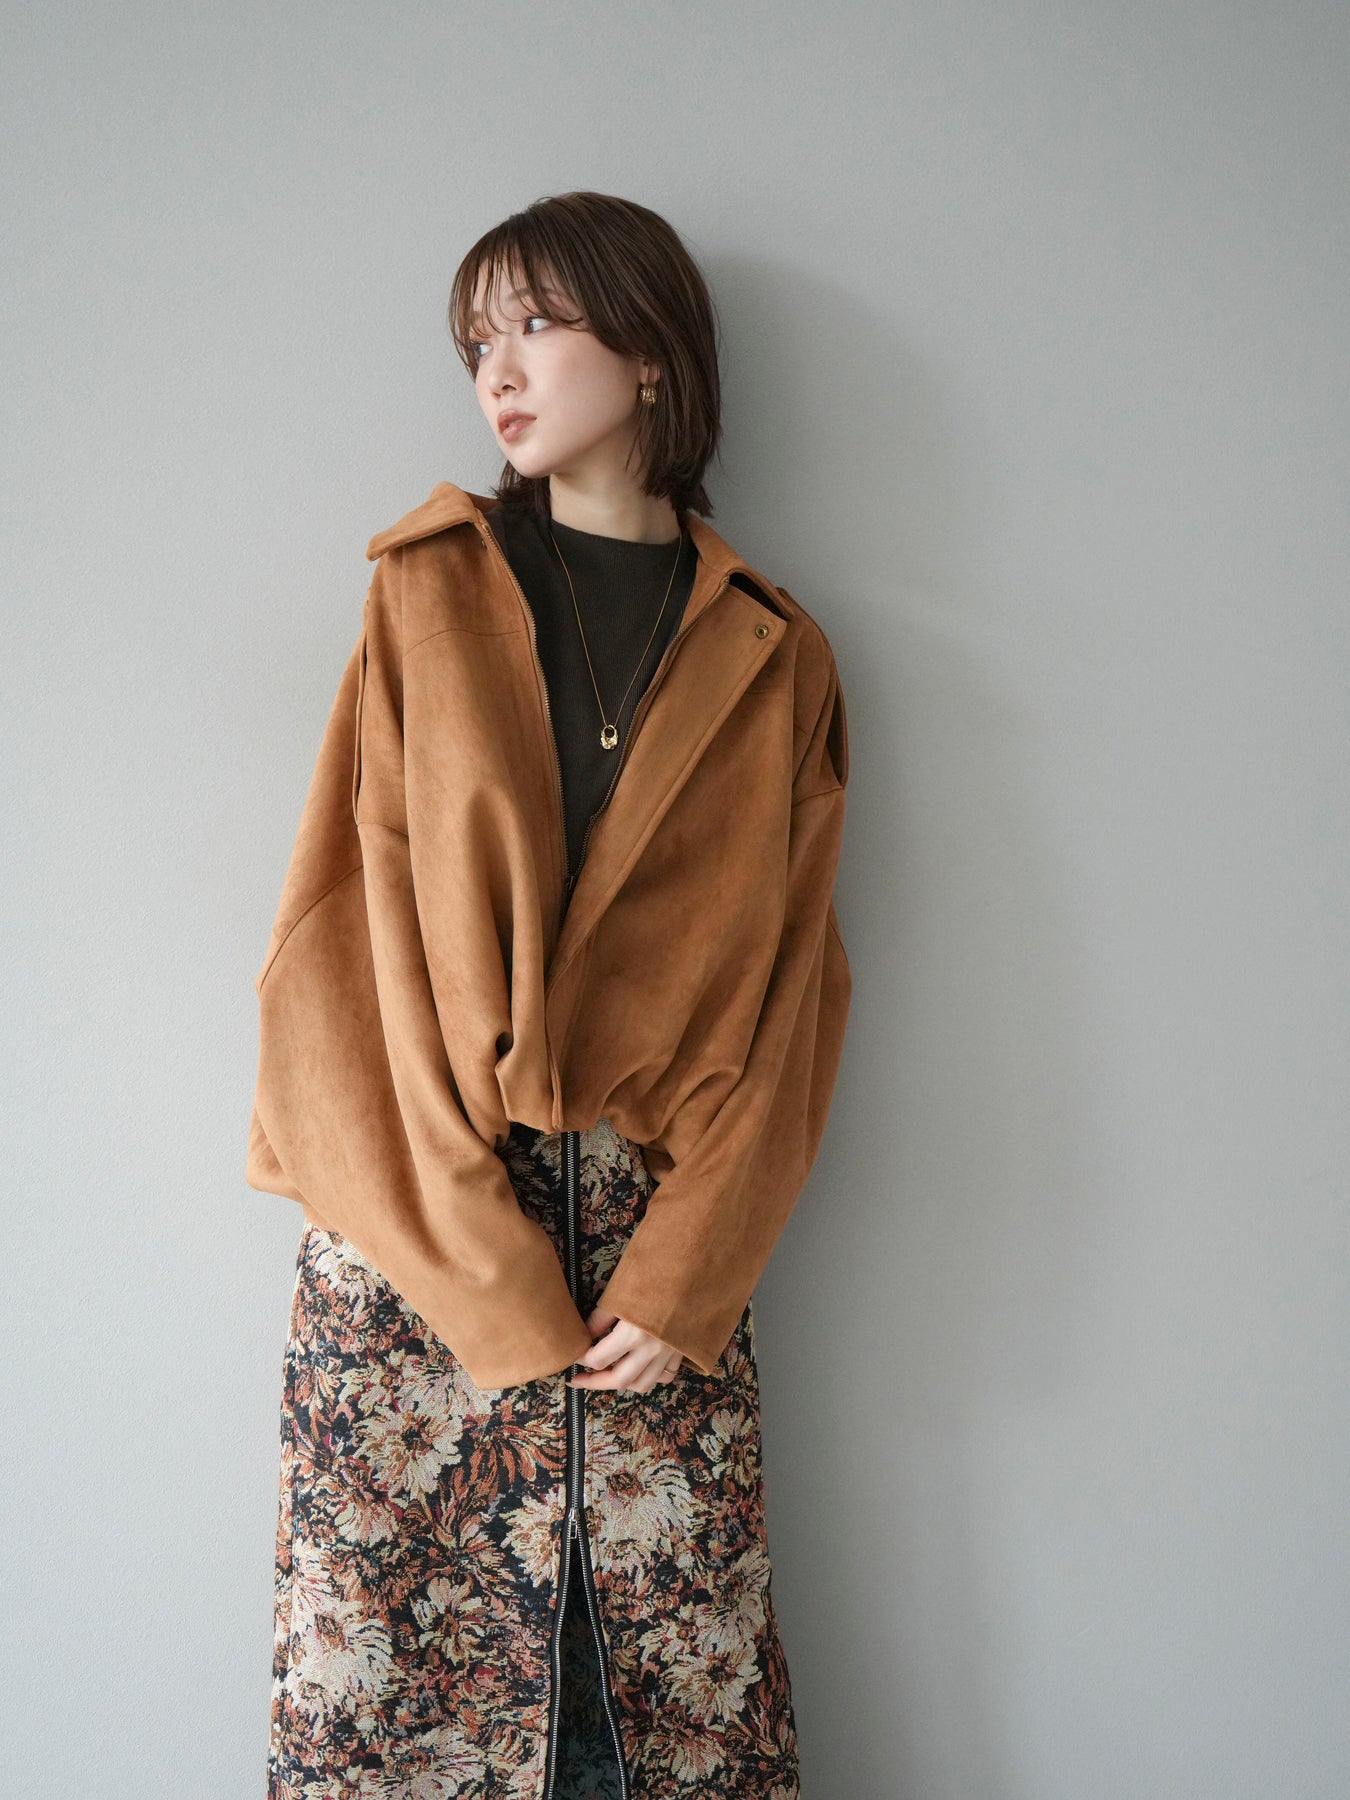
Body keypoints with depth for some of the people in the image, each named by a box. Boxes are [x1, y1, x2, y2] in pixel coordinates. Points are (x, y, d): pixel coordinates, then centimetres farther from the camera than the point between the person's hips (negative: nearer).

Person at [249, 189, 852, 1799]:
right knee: (382, 1665, 3)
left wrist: (683, 1274, -8)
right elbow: (353, 928, -3)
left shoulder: (775, 659, 9)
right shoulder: (425, 592, 6)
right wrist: (489, 1276, -10)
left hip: (659, 1241, 1)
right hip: (416, 1224, 0)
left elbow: (787, 995, 4)